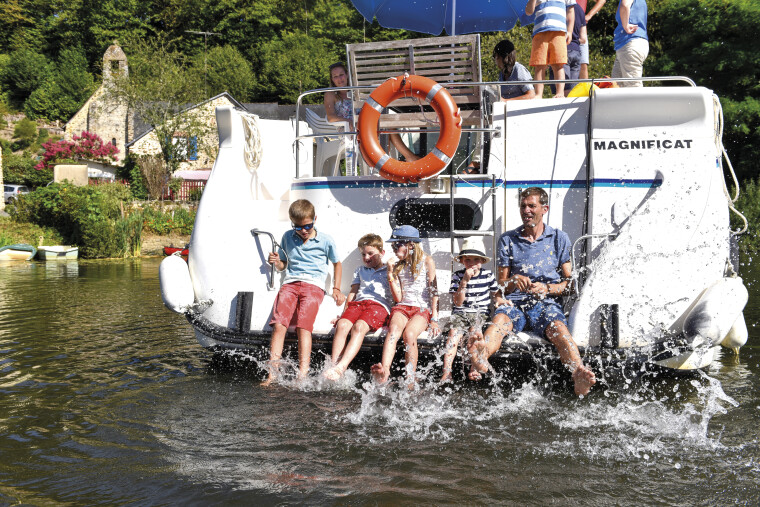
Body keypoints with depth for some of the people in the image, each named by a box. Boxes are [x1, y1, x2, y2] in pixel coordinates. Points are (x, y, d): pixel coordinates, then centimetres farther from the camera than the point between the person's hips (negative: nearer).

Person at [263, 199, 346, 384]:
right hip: (290, 283, 3)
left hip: (314, 285, -3)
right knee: (279, 324, -19)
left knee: (303, 326, -23)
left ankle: (303, 374, -28)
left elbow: (337, 264, 22)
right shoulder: (287, 238, 17)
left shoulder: (325, 241, 9)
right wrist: (276, 262, 1)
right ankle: (273, 373, -19)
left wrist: (336, 289, 13)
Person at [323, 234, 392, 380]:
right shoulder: (360, 270, 34)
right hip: (357, 303, 4)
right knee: (342, 325, -29)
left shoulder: (389, 271, 20)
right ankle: (334, 365, -40)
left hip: (379, 304, -4)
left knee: (359, 327, -34)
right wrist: (345, 312, 16)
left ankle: (341, 367, -48)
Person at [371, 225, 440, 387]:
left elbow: (434, 292, 1)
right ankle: (384, 372, -54)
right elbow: (398, 298, 6)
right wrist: (390, 273, -4)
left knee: (409, 333, -34)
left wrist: (434, 319, -7)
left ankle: (410, 381, -38)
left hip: (423, 308, -2)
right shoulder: (397, 265, 13)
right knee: (394, 329, -33)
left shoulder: (427, 261, 3)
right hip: (402, 307, 2)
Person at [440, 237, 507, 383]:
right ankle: (447, 372, -33)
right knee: (454, 333, -26)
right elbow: (458, 302, -6)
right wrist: (464, 281, -15)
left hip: (480, 312, 0)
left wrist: (499, 301, -3)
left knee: (474, 330, -31)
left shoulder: (488, 275, 7)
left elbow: (494, 294, 21)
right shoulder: (457, 276, 3)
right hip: (460, 312, 0)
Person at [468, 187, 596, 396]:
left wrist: (547, 289, -9)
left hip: (546, 303, 0)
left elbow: (569, 281, 12)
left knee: (558, 327, -35)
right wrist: (514, 281, -11)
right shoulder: (507, 239, 16)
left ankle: (579, 374, -63)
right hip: (514, 302, 0)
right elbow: (501, 284, 14)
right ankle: (480, 357, -69)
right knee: (500, 319, -36)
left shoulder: (559, 238, 15)